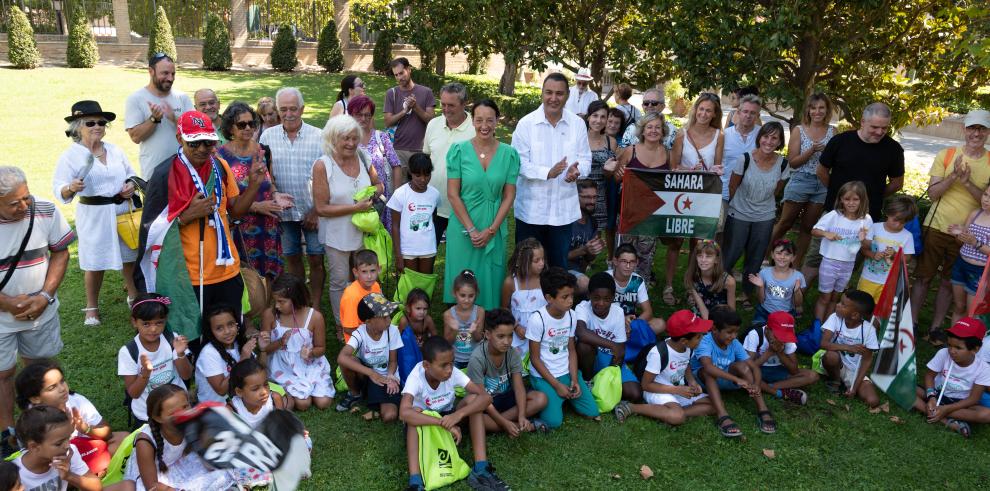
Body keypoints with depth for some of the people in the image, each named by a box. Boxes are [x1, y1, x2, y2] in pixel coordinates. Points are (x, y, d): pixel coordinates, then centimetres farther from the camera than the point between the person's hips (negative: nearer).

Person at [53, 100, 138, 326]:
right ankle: (92, 307, 21)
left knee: (130, 257, 13)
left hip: (123, 211, 4)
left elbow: (131, 175, 18)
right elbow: (59, 191, -13)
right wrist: (71, 188, -35)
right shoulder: (70, 156, -8)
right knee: (95, 264, 3)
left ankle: (134, 296, 33)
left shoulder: (115, 150, 7)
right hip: (93, 216, -4)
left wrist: (131, 186, -4)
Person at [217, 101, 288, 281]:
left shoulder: (264, 150, 6)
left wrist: (276, 195, -2)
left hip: (268, 225, 4)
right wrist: (257, 206, -16)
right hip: (240, 227, -4)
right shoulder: (222, 156, -8)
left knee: (268, 276, 9)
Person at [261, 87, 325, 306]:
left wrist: (316, 211, -7)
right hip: (284, 211, 2)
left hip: (312, 210, -2)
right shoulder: (268, 136, 2)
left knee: (316, 259, 0)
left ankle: (314, 306, 13)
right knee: (292, 257, 12)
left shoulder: (317, 136, -3)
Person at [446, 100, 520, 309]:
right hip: (463, 227, -1)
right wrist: (471, 230, -11)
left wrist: (491, 230, -8)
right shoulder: (459, 150, -5)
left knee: (490, 282, 9)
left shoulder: (509, 154, -1)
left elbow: (509, 196, 0)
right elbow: (453, 194, -6)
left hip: (495, 230, 1)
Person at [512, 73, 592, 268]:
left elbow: (585, 159, 6)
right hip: (531, 207, -2)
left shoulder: (577, 124, 2)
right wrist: (547, 173, -24)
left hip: (563, 208, 2)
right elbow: (518, 162, -9)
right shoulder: (526, 123, -7)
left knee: (559, 264, 14)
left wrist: (577, 171, -18)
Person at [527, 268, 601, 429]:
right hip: (544, 376, -5)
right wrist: (557, 385, -14)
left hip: (567, 372, 5)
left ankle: (565, 396, 19)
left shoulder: (571, 316, -3)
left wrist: (574, 379, -8)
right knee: (554, 421, -19)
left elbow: (571, 350, 5)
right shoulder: (537, 320, -19)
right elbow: (535, 359, -13)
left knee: (592, 413, -5)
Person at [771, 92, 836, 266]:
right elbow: (792, 162, -6)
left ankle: (797, 265, 23)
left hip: (822, 185, 3)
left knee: (808, 227, 12)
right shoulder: (799, 130, -3)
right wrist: (812, 151, -19)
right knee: (785, 224, 4)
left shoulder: (832, 131, 2)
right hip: (800, 181, -3)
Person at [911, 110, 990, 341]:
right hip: (936, 227, -1)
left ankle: (936, 327, 23)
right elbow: (932, 193, -5)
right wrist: (953, 177, -21)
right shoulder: (946, 155, -3)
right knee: (923, 277, 8)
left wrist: (968, 183, -20)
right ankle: (912, 321, 19)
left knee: (948, 282, 10)